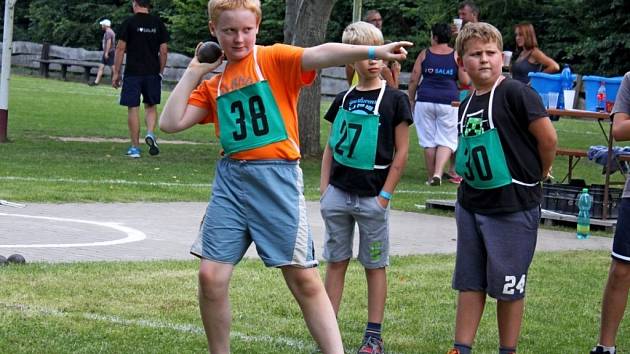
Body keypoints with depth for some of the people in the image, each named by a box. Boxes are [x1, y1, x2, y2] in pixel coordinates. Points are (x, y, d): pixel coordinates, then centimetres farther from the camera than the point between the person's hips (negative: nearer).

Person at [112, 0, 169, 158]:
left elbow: (120, 49, -5)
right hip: (152, 72, 3)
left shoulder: (129, 23, -4)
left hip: (133, 73, -3)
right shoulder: (158, 23, 4)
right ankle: (150, 134, -7)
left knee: (133, 108, 3)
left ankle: (135, 147, 5)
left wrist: (116, 73, 1)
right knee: (151, 106, 17)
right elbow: (164, 50, 5)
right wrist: (160, 72, 15)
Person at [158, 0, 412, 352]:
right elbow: (171, 123, 8)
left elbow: (320, 55, -17)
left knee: (304, 278, -4)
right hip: (231, 179, 4)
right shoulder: (213, 85, 15)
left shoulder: (273, 59, 0)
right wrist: (194, 71, 8)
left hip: (277, 178, -4)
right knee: (211, 276, -1)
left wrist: (373, 51, -32)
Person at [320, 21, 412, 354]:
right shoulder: (343, 99, 8)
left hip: (372, 197, -4)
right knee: (336, 261, 8)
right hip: (338, 193, 4)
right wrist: (324, 186, 5)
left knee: (375, 265, 4)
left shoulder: (394, 100, -5)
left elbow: (401, 152, -6)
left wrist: (385, 195, -10)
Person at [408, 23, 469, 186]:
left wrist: (411, 100, 11)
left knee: (428, 141, 8)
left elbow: (413, 80, 2)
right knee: (446, 140, 4)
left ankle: (431, 177, 12)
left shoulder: (424, 54, 4)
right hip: (449, 101, 0)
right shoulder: (456, 56, 2)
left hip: (425, 100, 1)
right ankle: (438, 172, -15)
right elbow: (465, 81, -1)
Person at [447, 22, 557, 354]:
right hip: (471, 204, 7)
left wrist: (536, 175, -1)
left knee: (507, 286, 3)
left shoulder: (516, 93, -14)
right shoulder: (466, 105, 9)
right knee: (469, 282, 10)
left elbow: (548, 138, -14)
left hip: (513, 207, -7)